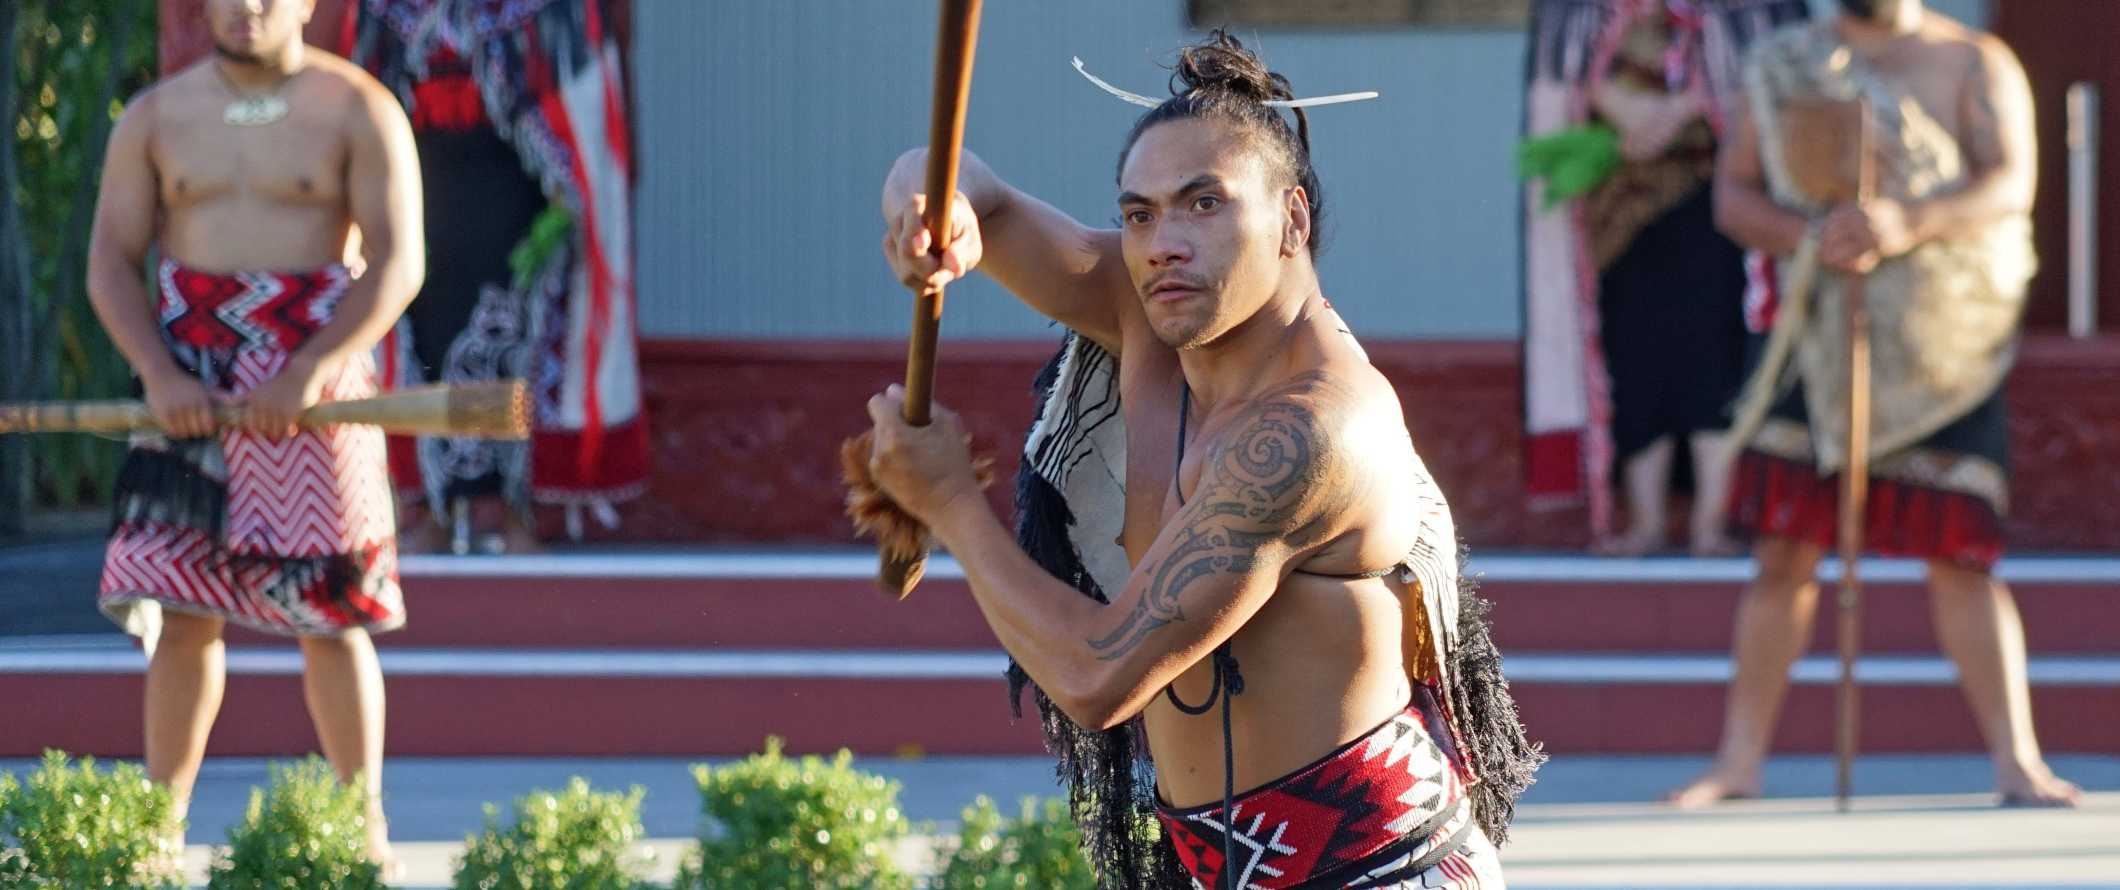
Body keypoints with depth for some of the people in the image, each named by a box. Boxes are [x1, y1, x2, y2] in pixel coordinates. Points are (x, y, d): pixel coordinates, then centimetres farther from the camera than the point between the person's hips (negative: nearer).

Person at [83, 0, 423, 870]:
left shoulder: (358, 112, -1)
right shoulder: (157, 116, 9)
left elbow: (397, 263, -8)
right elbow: (112, 259, 5)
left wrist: (310, 372, -20)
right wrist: (159, 376, -11)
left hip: (312, 382, -3)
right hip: (189, 393, 3)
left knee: (330, 616, -1)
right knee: (181, 610, -1)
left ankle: (366, 828, 7)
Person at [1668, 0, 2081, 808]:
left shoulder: (1976, 65, 4)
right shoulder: (1785, 67, 11)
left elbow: (2010, 184, -10)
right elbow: (1733, 194, 6)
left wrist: (1908, 223, -28)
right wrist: (1808, 238, -15)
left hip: (1947, 345, -2)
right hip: (1823, 337, 2)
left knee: (1960, 557, -5)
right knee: (1784, 552, -1)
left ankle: (2016, 762, 0)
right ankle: (1739, 763, 5)